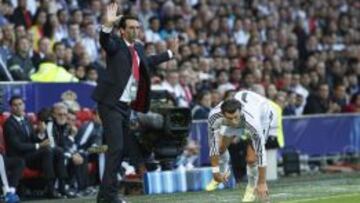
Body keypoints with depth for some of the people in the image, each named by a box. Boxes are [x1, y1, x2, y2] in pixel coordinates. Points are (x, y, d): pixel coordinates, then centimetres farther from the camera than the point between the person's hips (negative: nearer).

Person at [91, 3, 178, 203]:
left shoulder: (138, 48, 16)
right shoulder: (115, 44, -6)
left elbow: (148, 61, 36)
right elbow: (104, 42, -29)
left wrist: (169, 53, 43)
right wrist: (107, 25, -47)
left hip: (126, 105, 8)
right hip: (111, 104, -8)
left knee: (122, 149, 10)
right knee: (116, 147, -15)